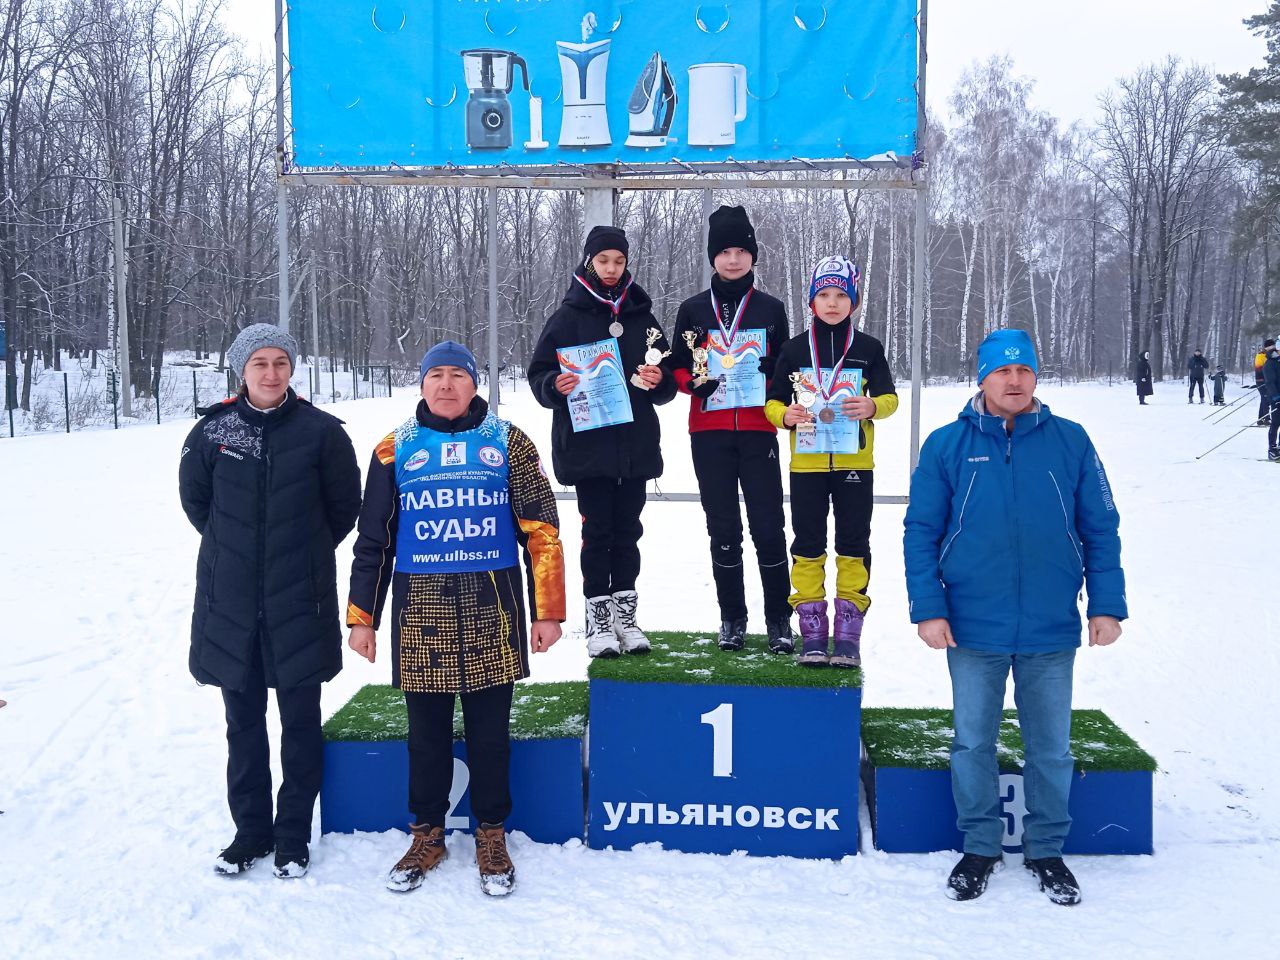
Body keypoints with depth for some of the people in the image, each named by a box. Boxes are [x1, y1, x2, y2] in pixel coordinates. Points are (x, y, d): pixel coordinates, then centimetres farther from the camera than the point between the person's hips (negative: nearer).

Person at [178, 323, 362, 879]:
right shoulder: (213, 431, 0)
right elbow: (194, 499, 15)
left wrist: (306, 553, 8)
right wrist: (234, 549, 12)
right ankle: (250, 831, 25)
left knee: (300, 722, 6)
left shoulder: (320, 431, -4)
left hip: (300, 602, -2)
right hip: (231, 602, 2)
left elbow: (344, 505, 6)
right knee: (244, 721, 11)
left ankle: (294, 836, 19)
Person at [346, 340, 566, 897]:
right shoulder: (395, 450, 7)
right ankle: (427, 835, 27)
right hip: (420, 612, 1)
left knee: (489, 730, 7)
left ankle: (492, 835, 24)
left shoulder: (507, 443, 4)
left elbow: (541, 531, 1)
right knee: (427, 732, 10)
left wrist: (547, 611, -4)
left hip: (491, 611, -1)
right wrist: (362, 617, 7)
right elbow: (373, 540, 10)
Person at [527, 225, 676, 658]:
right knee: (597, 530, 0)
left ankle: (625, 611, 16)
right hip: (587, 441, -3)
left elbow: (667, 381, 14)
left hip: (636, 443, 3)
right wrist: (556, 385, -20)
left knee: (627, 529, 8)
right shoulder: (568, 316, 2)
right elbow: (539, 375, 1)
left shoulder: (641, 315, 10)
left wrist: (659, 380, -8)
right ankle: (598, 616, 7)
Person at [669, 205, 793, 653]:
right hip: (709, 434, 1)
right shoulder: (692, 310, 8)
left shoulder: (771, 309, 8)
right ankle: (732, 617, 16)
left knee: (768, 526, -3)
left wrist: (769, 381, -9)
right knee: (723, 529, 7)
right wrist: (695, 381, -11)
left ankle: (779, 618, 7)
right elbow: (677, 368, 10)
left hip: (758, 432, -1)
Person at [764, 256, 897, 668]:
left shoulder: (868, 348, 4)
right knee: (808, 545, 2)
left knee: (853, 545, 2)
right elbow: (772, 401, 6)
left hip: (854, 461, 0)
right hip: (806, 462, 0)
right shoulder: (794, 349, 5)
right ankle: (812, 632, 9)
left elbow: (889, 397, 4)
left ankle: (848, 633, 9)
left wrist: (872, 407, -19)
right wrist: (785, 415, -16)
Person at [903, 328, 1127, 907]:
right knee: (973, 743, 11)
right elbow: (920, 533, -1)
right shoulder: (947, 445, -1)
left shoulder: (1070, 442, 1)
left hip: (1052, 631, 1)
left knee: (1051, 748, 12)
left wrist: (1107, 605, -1)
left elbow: (1102, 529, 4)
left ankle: (1046, 849, 30)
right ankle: (979, 847, 28)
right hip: (973, 631, 0)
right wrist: (928, 608, -8)